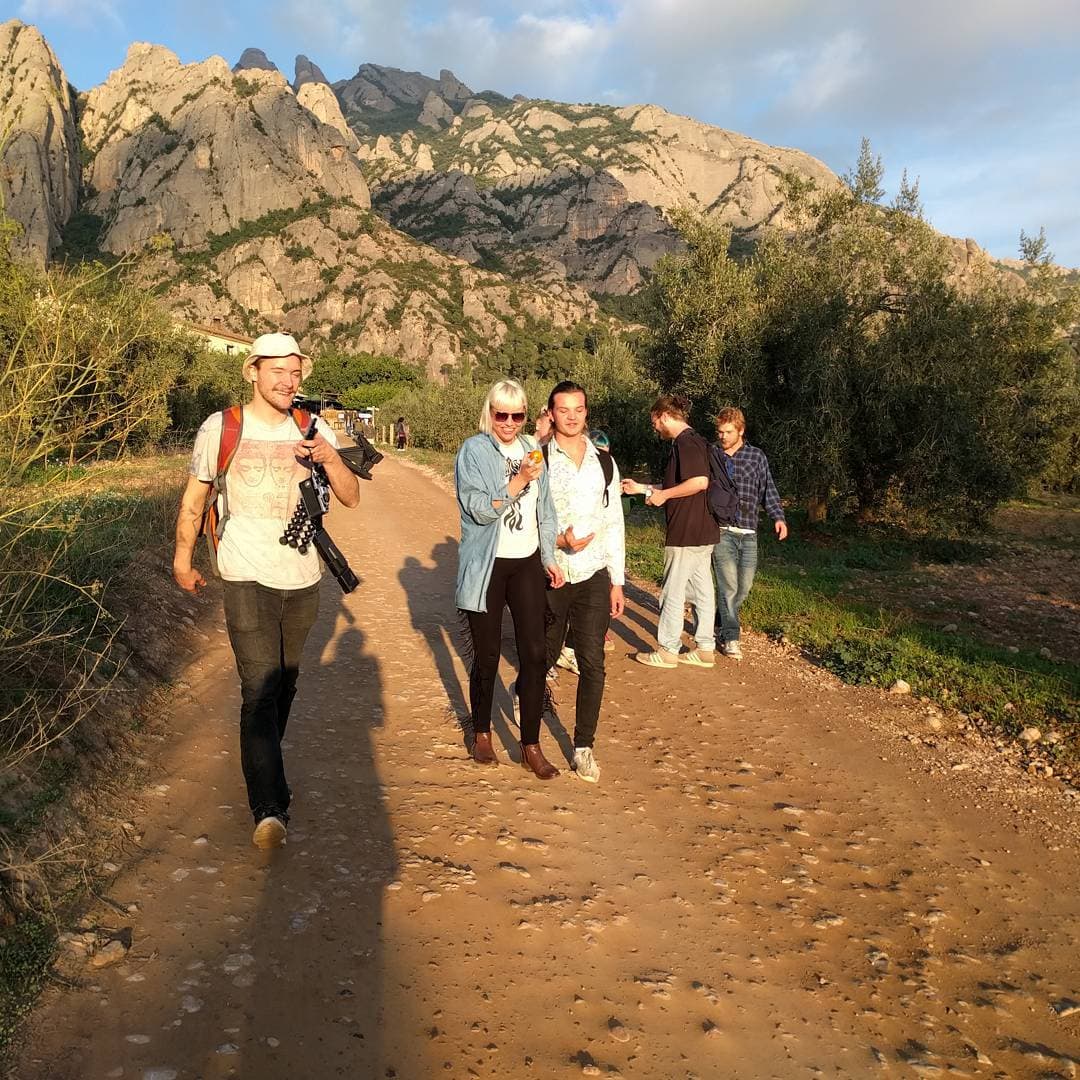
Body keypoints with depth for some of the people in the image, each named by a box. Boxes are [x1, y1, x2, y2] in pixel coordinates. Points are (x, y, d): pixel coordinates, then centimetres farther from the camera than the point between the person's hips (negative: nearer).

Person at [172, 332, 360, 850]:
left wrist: (331, 459, -20)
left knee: (285, 680, 17)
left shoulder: (314, 430, 4)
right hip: (248, 579, -3)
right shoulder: (220, 429, -3)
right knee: (260, 687, -13)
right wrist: (182, 558, 12)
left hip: (303, 579, 4)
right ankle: (270, 809, -14)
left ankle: (263, 761, 41)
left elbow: (351, 497, -2)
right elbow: (194, 497, 8)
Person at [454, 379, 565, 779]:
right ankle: (481, 732, 28)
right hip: (487, 566, -4)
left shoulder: (531, 449, 9)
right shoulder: (473, 450, -6)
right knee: (487, 655, 7)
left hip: (528, 563, 4)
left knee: (534, 653, 0)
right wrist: (518, 481, -24)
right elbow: (479, 509, -15)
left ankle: (531, 745, 11)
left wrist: (550, 558, 11)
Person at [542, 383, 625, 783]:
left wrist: (617, 581, 6)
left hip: (594, 575, 2)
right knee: (544, 657, 12)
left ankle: (583, 746, 11)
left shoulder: (603, 462, 6)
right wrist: (558, 541, -20)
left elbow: (614, 524, 8)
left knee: (592, 662, -2)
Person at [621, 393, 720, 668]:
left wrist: (664, 494, -16)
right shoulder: (692, 442, 16)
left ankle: (667, 651, 9)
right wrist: (642, 488, 25)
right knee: (702, 591, 12)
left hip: (686, 533, -10)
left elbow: (700, 481, -27)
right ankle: (705, 648, 19)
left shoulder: (685, 442, -15)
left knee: (672, 592, 0)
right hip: (703, 532, 10)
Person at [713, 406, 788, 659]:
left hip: (748, 532, 2)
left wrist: (778, 517, -4)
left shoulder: (756, 457, 7)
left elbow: (768, 490, 9)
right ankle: (730, 637, 1)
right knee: (728, 585, -9)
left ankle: (723, 622, 31)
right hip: (721, 530, -2)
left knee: (744, 586, 7)